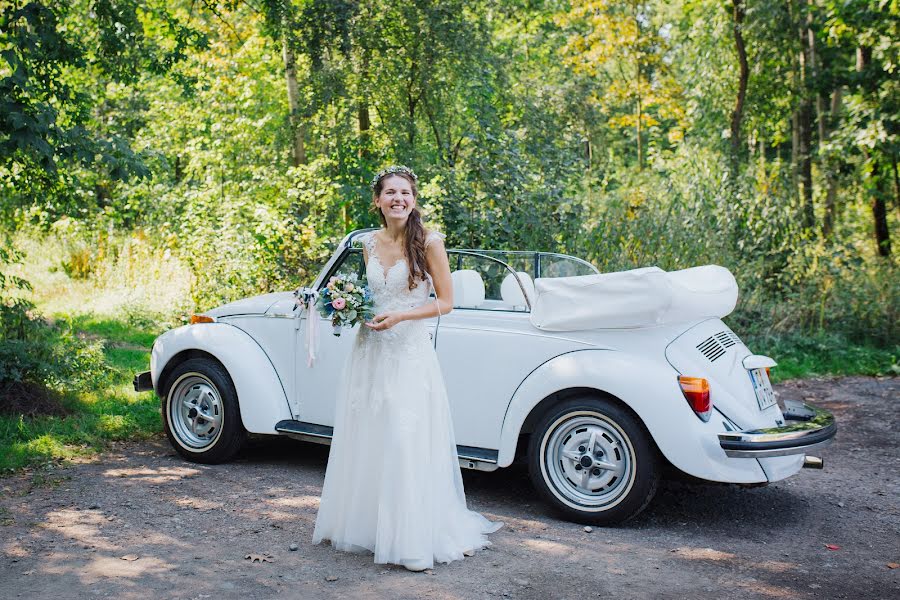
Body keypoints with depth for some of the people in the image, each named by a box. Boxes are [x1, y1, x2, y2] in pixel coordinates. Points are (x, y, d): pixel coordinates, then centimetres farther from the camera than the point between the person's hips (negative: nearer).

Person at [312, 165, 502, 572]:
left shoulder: (428, 242, -7)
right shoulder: (369, 243, 8)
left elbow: (445, 302, -7)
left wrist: (399, 316, -18)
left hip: (408, 353, -5)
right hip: (369, 351, 5)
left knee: (405, 444, -7)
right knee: (364, 442, 11)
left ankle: (413, 538, 4)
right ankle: (362, 523, 26)